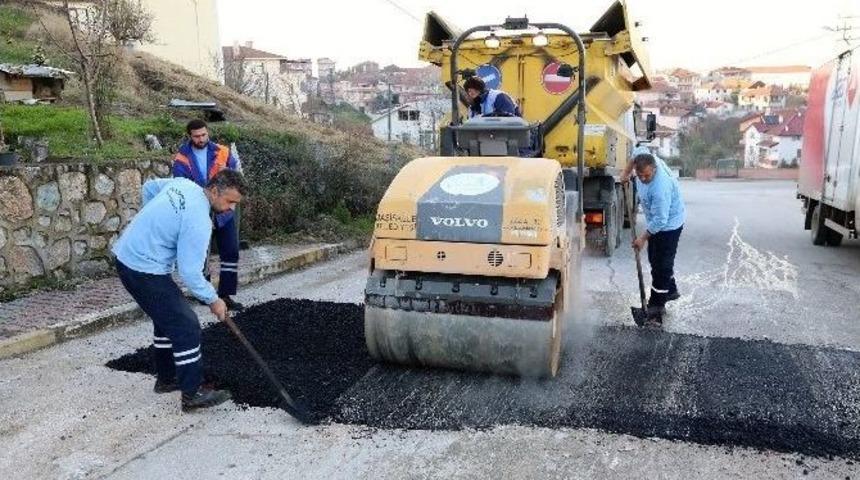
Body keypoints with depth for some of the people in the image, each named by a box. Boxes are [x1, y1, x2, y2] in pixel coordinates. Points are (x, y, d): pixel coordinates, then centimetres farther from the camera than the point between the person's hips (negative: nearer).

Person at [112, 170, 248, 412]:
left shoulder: (184, 184, 2)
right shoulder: (199, 222, -23)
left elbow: (149, 188, 21)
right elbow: (190, 273, -21)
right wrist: (213, 300, -7)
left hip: (127, 254, 10)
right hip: (144, 270, -10)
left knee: (167, 318, 21)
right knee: (186, 326, -6)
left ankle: (166, 378, 33)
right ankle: (192, 394, 0)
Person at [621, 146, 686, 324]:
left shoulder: (660, 189, -39)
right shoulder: (645, 161, -17)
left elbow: (660, 220, -32)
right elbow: (637, 151, 9)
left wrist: (643, 238, -21)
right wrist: (626, 172, 10)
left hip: (669, 224, -10)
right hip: (656, 222, 10)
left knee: (661, 265, -5)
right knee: (654, 258, 21)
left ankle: (657, 305, 5)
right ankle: (670, 290, 39)